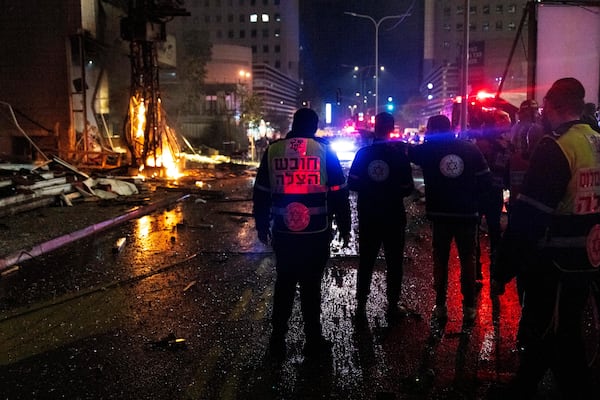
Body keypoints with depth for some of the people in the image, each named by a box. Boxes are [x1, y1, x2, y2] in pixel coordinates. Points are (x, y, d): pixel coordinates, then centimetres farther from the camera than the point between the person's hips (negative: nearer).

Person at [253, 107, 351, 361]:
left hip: (283, 233, 2)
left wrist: (262, 226, 17)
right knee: (311, 286, 7)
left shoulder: (273, 150, 3)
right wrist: (344, 228, 8)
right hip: (316, 233, -2)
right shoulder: (324, 151, -3)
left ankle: (277, 341, 20)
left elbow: (261, 193, 7)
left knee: (284, 284, 14)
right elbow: (339, 194, -1)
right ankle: (313, 341, 16)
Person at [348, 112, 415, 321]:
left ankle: (361, 304, 19)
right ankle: (392, 305, 14)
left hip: (368, 217, 2)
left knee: (365, 261, 13)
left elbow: (352, 183, -5)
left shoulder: (363, 153, -6)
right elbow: (407, 188, -6)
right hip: (393, 217, -2)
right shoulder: (399, 154, -10)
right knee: (394, 262, 10)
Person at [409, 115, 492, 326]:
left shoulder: (427, 149, -5)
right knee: (467, 259, 10)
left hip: (440, 213, -1)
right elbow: (486, 180, -2)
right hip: (467, 213, 1)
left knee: (440, 259, 10)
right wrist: (470, 194, 11)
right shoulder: (470, 148, -1)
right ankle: (469, 307, 12)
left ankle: (441, 305, 12)